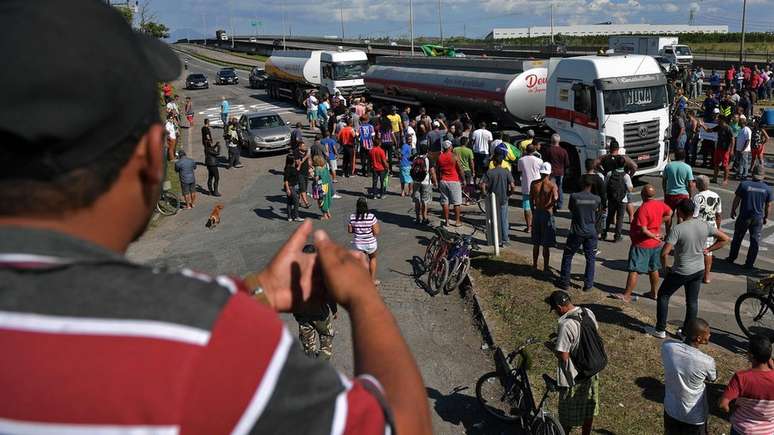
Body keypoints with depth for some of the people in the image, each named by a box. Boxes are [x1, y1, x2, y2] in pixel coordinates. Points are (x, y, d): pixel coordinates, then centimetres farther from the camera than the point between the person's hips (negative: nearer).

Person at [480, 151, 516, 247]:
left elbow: (482, 185, -18)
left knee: (495, 220, 12)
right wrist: (508, 193, 2)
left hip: (493, 199, 0)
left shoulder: (489, 172, -9)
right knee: (504, 220, 11)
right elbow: (513, 186, -15)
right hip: (504, 199, 1)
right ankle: (505, 240, 16)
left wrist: (484, 194, -4)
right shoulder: (507, 172, -8)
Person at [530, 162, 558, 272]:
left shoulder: (534, 184, -2)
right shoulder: (552, 185, -11)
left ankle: (534, 265, 26)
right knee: (546, 245, 6)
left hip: (537, 213, 4)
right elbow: (555, 198, -26)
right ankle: (545, 267, 13)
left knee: (536, 243, 16)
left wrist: (533, 211, 13)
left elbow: (531, 199, 1)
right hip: (547, 214, -3)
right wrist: (550, 206, -7)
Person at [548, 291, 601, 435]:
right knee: (589, 409, 24)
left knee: (567, 417, 13)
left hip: (573, 377, -7)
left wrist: (553, 347, -8)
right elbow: (597, 334, 11)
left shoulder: (566, 325, -30)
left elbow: (563, 356, -28)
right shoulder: (589, 313, -7)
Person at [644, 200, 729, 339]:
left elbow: (664, 253, -26)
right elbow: (724, 238, 7)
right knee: (692, 301, 15)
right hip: (699, 270, 5)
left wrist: (664, 268, -9)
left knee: (663, 296, 12)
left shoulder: (677, 229, -22)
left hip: (681, 272, -5)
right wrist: (708, 250, 7)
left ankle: (660, 330, 16)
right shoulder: (705, 226, -5)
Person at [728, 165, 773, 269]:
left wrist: (733, 211, 8)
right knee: (755, 241, 10)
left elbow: (736, 200, -7)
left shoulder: (744, 185, -13)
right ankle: (749, 263, 13)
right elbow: (768, 205, 2)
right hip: (758, 218, 1)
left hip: (744, 217, -1)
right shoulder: (767, 189, -6)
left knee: (737, 238, 16)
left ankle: (731, 258, 27)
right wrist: (766, 217, 16)